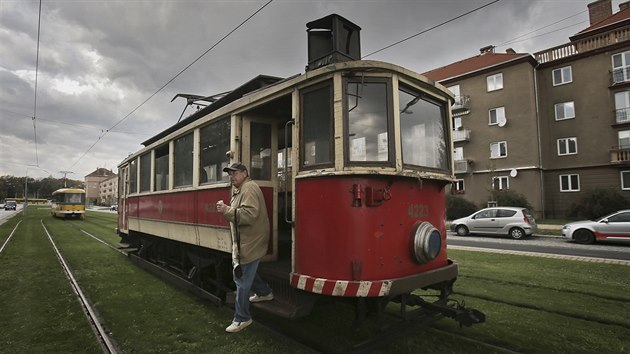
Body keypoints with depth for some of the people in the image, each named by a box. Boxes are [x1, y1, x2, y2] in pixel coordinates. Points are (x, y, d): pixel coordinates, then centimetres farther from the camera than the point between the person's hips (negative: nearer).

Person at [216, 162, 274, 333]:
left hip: (250, 242, -11)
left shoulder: (249, 189, -18)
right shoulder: (239, 189, 18)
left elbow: (249, 214, -30)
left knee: (242, 280, -3)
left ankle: (242, 319, 10)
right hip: (244, 241, 11)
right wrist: (226, 210, 7)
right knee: (246, 272, 26)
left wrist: (227, 210, -29)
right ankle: (265, 293, 46)